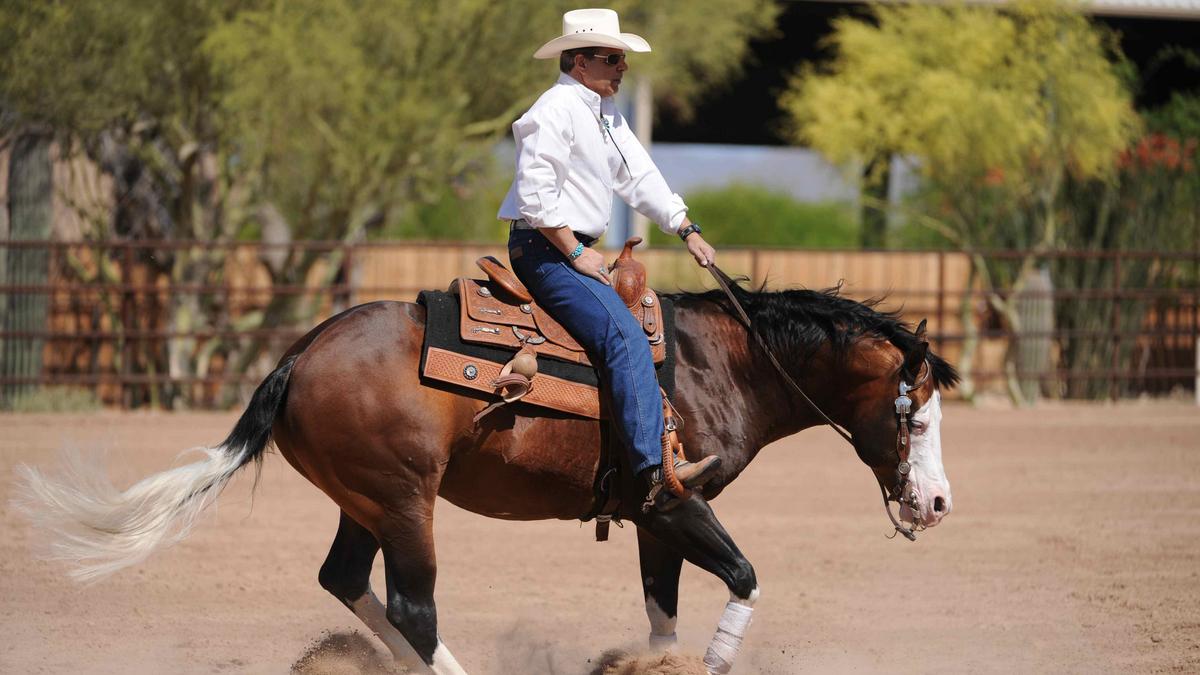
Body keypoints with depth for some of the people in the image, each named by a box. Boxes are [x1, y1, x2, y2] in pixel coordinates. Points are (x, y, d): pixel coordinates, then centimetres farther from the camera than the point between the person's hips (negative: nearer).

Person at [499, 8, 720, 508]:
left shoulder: (604, 113, 18)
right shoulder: (556, 110, -14)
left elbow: (640, 177, 22)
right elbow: (535, 192, -20)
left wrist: (687, 231, 13)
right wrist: (575, 252, -17)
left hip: (577, 251, 11)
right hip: (545, 252, -11)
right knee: (625, 338, -24)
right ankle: (655, 471, -34)